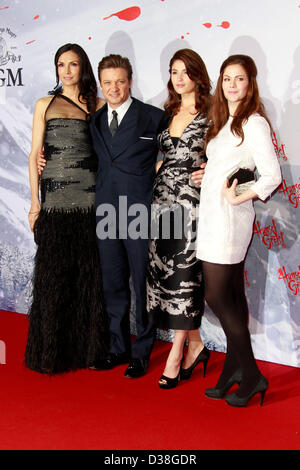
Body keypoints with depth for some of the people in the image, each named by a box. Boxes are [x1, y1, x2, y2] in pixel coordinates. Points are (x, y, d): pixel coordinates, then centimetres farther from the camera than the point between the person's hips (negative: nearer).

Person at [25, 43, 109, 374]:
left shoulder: (98, 106, 11)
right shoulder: (45, 105, 11)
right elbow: (34, 155, 7)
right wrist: (35, 201, 0)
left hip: (90, 197, 0)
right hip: (55, 198, 0)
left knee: (90, 273, 3)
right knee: (54, 272, 1)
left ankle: (89, 346, 16)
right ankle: (52, 351, 14)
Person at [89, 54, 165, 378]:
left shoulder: (154, 117, -3)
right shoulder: (95, 121, 14)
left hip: (140, 212, -5)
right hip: (106, 211, 5)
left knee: (143, 284, 4)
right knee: (113, 284, 13)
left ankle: (142, 352, 18)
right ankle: (118, 347, 27)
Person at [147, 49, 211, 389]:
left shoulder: (211, 112, 1)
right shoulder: (168, 114, 17)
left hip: (192, 199, -6)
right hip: (164, 198, 6)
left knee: (184, 273, -6)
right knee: (163, 270, 3)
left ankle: (176, 354, 2)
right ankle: (195, 345, 17)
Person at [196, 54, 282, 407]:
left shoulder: (254, 123, -9)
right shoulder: (223, 122, 16)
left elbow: (272, 177, -15)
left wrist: (238, 198, -15)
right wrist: (205, 175, 9)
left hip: (228, 217, -8)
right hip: (213, 217, 8)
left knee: (217, 296, -7)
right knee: (232, 295, 10)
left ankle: (251, 376, 5)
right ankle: (234, 370, 19)